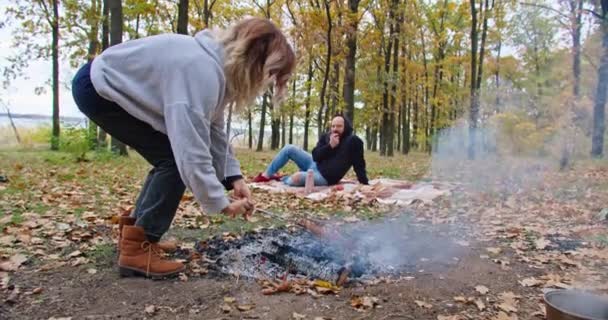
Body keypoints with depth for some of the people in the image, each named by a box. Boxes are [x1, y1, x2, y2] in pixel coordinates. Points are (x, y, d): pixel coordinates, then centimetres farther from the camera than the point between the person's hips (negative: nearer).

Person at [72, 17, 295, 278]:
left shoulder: (219, 67, -1)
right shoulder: (202, 72, -33)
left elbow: (212, 129, 5)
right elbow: (191, 150, -36)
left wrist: (234, 177, -4)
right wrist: (221, 204, -25)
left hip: (112, 85, 10)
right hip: (97, 88, -10)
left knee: (170, 158, 9)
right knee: (174, 158, -14)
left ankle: (134, 233, 19)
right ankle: (137, 248, -7)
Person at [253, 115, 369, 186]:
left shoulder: (353, 141, -13)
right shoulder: (326, 137, 3)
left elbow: (359, 165, -13)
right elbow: (315, 156, -6)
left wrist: (365, 185, -20)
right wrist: (330, 146, -19)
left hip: (324, 177, -7)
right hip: (314, 164, 7)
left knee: (297, 178, -34)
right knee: (289, 148, -2)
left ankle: (280, 179, 2)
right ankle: (266, 175, 9)